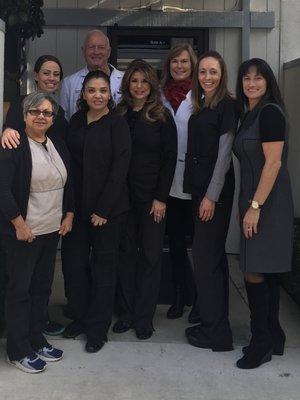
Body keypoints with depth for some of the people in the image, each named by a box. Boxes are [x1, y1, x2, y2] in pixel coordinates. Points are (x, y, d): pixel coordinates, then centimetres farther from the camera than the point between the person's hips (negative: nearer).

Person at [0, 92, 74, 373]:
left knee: (42, 288, 14)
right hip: (22, 233, -6)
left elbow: (68, 184, 17)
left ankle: (36, 340, 30)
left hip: (52, 231, 6)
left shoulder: (58, 146, 8)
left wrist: (69, 215, 8)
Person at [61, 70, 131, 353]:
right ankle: (80, 317, 27)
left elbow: (120, 168, -11)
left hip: (109, 207, -4)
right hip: (78, 205, 5)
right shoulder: (76, 121, 8)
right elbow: (71, 162, 9)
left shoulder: (117, 123, -7)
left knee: (104, 265, 6)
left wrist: (103, 209, -13)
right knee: (73, 261, 7)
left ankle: (98, 328, 18)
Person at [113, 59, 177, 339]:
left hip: (151, 197, -2)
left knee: (150, 255, 3)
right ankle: (128, 312, 19)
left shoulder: (162, 117, 0)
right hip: (123, 195, 3)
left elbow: (170, 158, -3)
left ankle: (144, 317, 13)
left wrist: (161, 198, -9)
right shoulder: (118, 115, 7)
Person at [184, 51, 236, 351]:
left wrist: (211, 196, -16)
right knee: (214, 258, 13)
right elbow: (196, 151, 13)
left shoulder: (227, 105, -9)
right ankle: (215, 323, 22)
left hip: (216, 191, -8)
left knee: (205, 258, -6)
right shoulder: (199, 107, 15)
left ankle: (215, 332, 5)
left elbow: (224, 153, -14)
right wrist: (198, 192, 8)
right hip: (199, 188, 8)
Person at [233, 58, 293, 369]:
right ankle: (273, 337, 23)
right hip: (253, 199, 9)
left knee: (255, 271, -6)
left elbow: (273, 163, -19)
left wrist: (255, 206, -21)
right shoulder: (248, 114, 15)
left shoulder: (270, 112, -12)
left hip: (267, 202, -9)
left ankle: (262, 342, 8)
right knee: (265, 271, 13)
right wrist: (250, 205, 11)